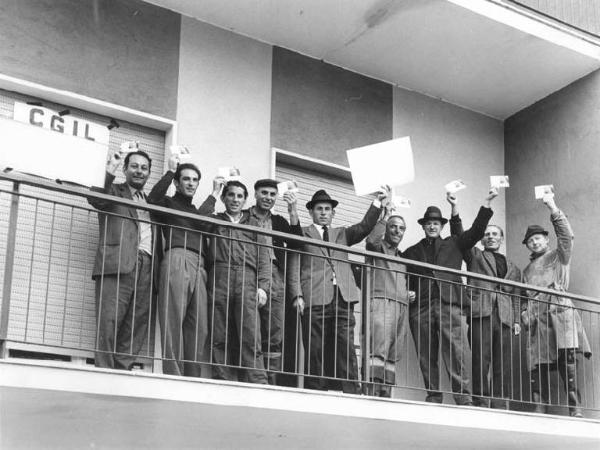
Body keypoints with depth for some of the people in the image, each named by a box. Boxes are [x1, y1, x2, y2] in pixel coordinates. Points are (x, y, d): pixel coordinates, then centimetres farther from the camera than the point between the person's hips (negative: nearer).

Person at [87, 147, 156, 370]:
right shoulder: (114, 192, 15)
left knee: (137, 326, -3)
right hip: (118, 265, -5)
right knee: (108, 323, -11)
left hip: (146, 268, 5)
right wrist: (110, 170, -14)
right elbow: (95, 198, -9)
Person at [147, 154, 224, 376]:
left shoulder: (195, 210, 31)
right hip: (177, 260, -5)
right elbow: (153, 198, -7)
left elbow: (201, 221, 11)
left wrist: (215, 194, 18)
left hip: (198, 266, 6)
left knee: (199, 326, -4)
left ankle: (192, 378, -6)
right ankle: (173, 377, -15)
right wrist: (170, 171, -4)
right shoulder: (169, 203, 14)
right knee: (174, 321, -11)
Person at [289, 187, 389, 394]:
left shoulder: (342, 233, 27)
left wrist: (377, 202, 0)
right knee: (315, 352, -5)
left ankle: (350, 394, -11)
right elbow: (294, 267, 6)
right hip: (315, 299, -3)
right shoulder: (302, 234, 15)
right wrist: (297, 295, -7)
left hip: (343, 299, 3)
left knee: (345, 349, -6)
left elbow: (365, 227, 11)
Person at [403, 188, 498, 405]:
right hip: (421, 308, 1)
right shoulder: (411, 252, 21)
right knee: (426, 356, -2)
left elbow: (476, 230, 12)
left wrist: (487, 202, 3)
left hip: (449, 304, -1)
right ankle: (433, 399, 2)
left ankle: (464, 399, -15)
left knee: (458, 352, -13)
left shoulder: (453, 244, 21)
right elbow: (405, 281, 18)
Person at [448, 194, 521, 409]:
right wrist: (455, 210, -10)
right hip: (481, 315, -3)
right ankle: (481, 406, -10)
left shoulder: (513, 268, 27)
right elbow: (459, 236, 4)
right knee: (480, 365, -10)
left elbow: (516, 297, 22)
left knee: (504, 368, -4)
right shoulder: (475, 256, 18)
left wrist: (517, 320, 8)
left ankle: (500, 409, -5)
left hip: (505, 319, 3)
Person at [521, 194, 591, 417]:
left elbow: (566, 235, -2)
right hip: (537, 319, 5)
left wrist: (553, 208, -7)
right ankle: (539, 410, -2)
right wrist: (525, 315, 10)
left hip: (559, 313, -5)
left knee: (566, 360, -18)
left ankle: (575, 409, -19)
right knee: (536, 366, -4)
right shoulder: (527, 270, 29)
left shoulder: (559, 256, 16)